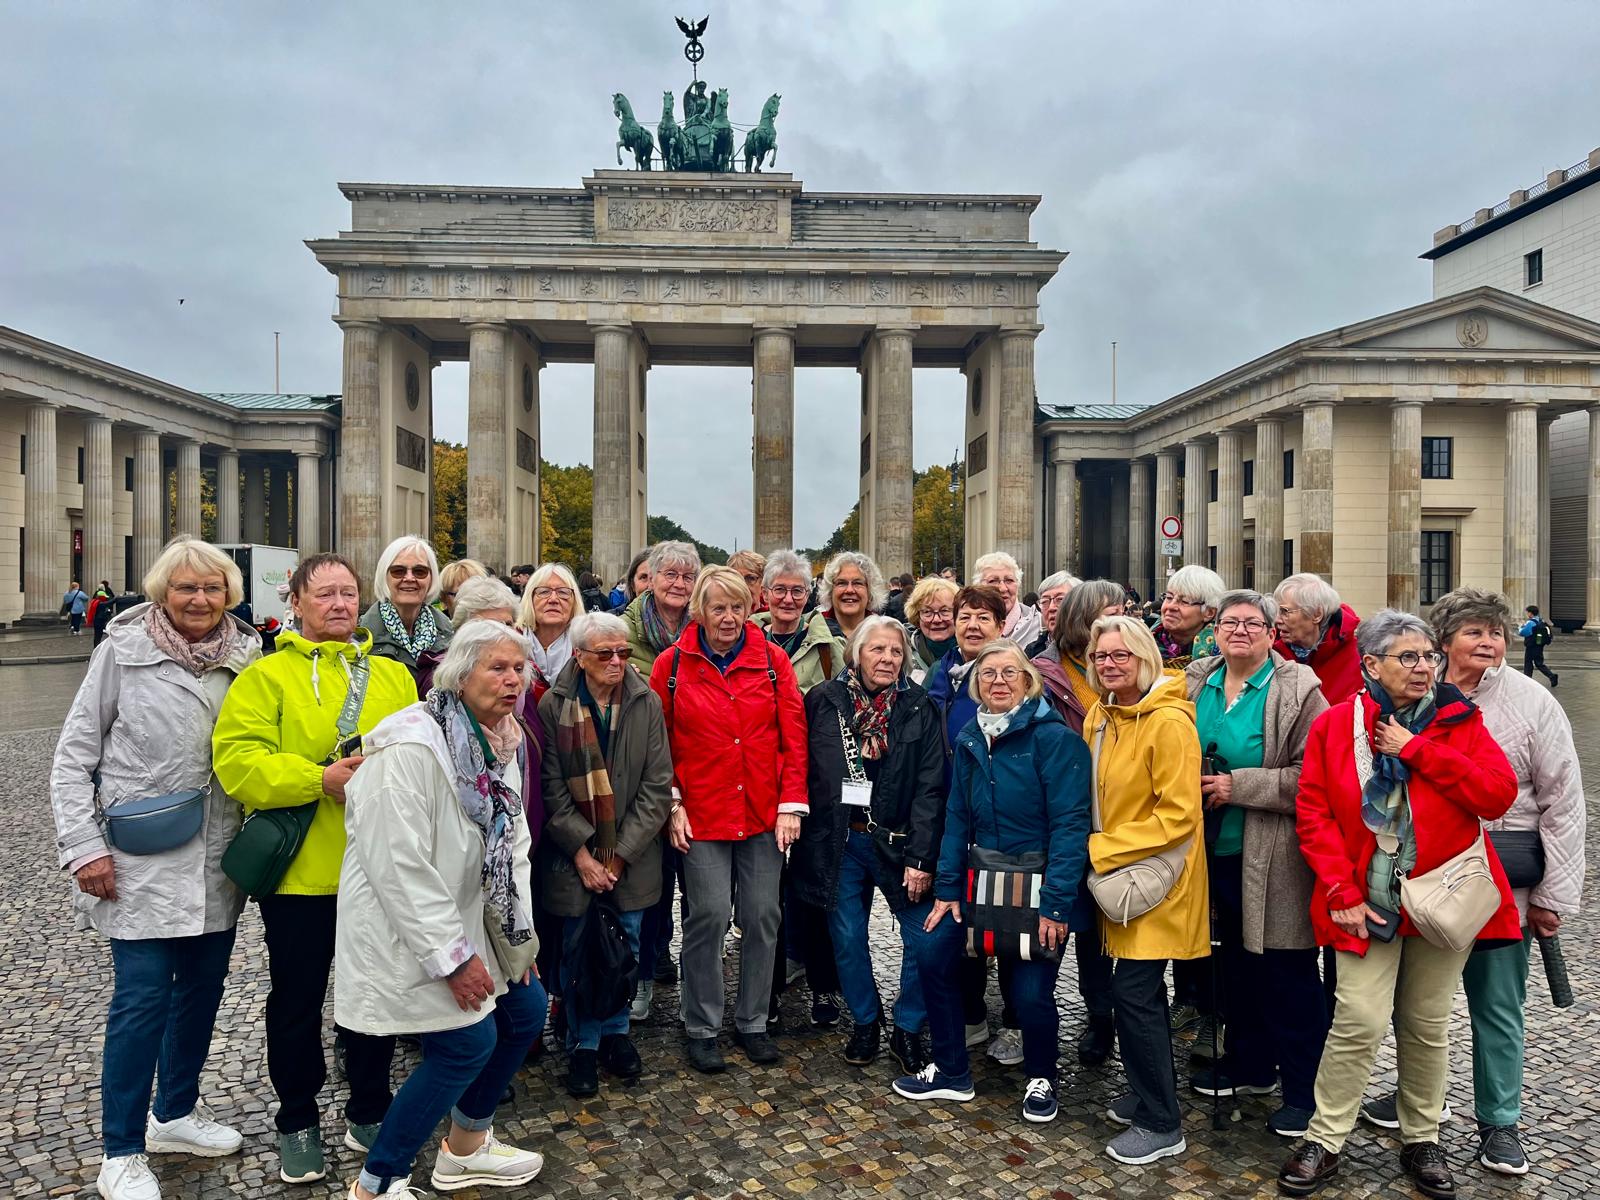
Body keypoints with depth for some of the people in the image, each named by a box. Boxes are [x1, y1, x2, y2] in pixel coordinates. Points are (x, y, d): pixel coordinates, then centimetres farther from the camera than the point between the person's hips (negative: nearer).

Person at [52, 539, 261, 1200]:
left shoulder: (245, 657, 2)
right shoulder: (123, 651, -7)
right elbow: (74, 755, -4)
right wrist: (83, 845, -10)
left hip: (216, 863, 4)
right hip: (142, 865, -4)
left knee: (203, 986, 14)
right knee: (142, 998, -1)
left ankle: (175, 1113, 35)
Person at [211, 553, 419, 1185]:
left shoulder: (393, 676, 8)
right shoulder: (267, 676, -4)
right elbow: (237, 760, -14)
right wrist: (322, 779, -24)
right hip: (301, 872, -3)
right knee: (298, 998, 13)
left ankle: (369, 1113, 35)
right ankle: (298, 1122, 33)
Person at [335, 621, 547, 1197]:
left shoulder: (501, 743, 2)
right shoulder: (412, 746, -25)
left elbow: (513, 841, 9)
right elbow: (399, 867, -26)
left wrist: (519, 930, 5)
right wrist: (453, 957, -22)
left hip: (466, 914, 9)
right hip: (405, 929, -9)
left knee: (526, 1008, 11)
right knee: (468, 1041, -10)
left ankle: (466, 1147, 34)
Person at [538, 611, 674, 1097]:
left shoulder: (647, 703, -3)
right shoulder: (554, 706, -7)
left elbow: (657, 786, -4)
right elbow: (553, 789, -7)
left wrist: (621, 852, -8)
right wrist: (582, 852, -12)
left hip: (632, 856, 2)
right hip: (573, 856, -1)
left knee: (626, 948, 12)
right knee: (578, 952, 7)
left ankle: (616, 1032, 32)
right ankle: (583, 1044, 25)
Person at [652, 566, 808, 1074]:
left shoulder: (772, 661, 2)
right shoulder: (672, 665, -2)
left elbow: (793, 737, 2)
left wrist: (791, 805, -3)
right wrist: (672, 805, -5)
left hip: (763, 814, 2)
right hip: (701, 814, -2)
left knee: (762, 916, 7)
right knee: (709, 915, -2)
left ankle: (751, 1022, 26)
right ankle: (702, 1028, 18)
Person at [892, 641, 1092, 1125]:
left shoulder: (1053, 737, -15)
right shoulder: (971, 740, 5)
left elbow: (1070, 823, -18)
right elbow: (958, 817, 8)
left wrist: (1055, 903, -21)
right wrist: (947, 887, 3)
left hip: (1040, 888, -6)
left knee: (1031, 993, -5)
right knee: (932, 955, 0)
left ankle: (1041, 1079, 27)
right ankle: (951, 1072, 20)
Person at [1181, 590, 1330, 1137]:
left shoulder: (1298, 690, -10)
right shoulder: (1195, 683, 7)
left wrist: (1239, 785, -19)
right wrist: (1196, 786, -1)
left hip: (1276, 860, -6)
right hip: (1217, 853, 6)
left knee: (1289, 975, 3)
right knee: (1236, 962, 19)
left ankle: (1305, 1092, 18)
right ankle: (1251, 1065, 37)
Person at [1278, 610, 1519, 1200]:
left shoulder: (1460, 720, 1)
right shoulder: (1335, 724, -3)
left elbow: (1499, 793, -12)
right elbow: (1314, 815, -4)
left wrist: (1418, 750, -16)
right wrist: (1342, 892, -11)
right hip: (1367, 902, -2)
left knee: (1428, 1025, 13)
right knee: (1360, 1021, -8)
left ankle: (1421, 1141, 33)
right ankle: (1323, 1141, 10)